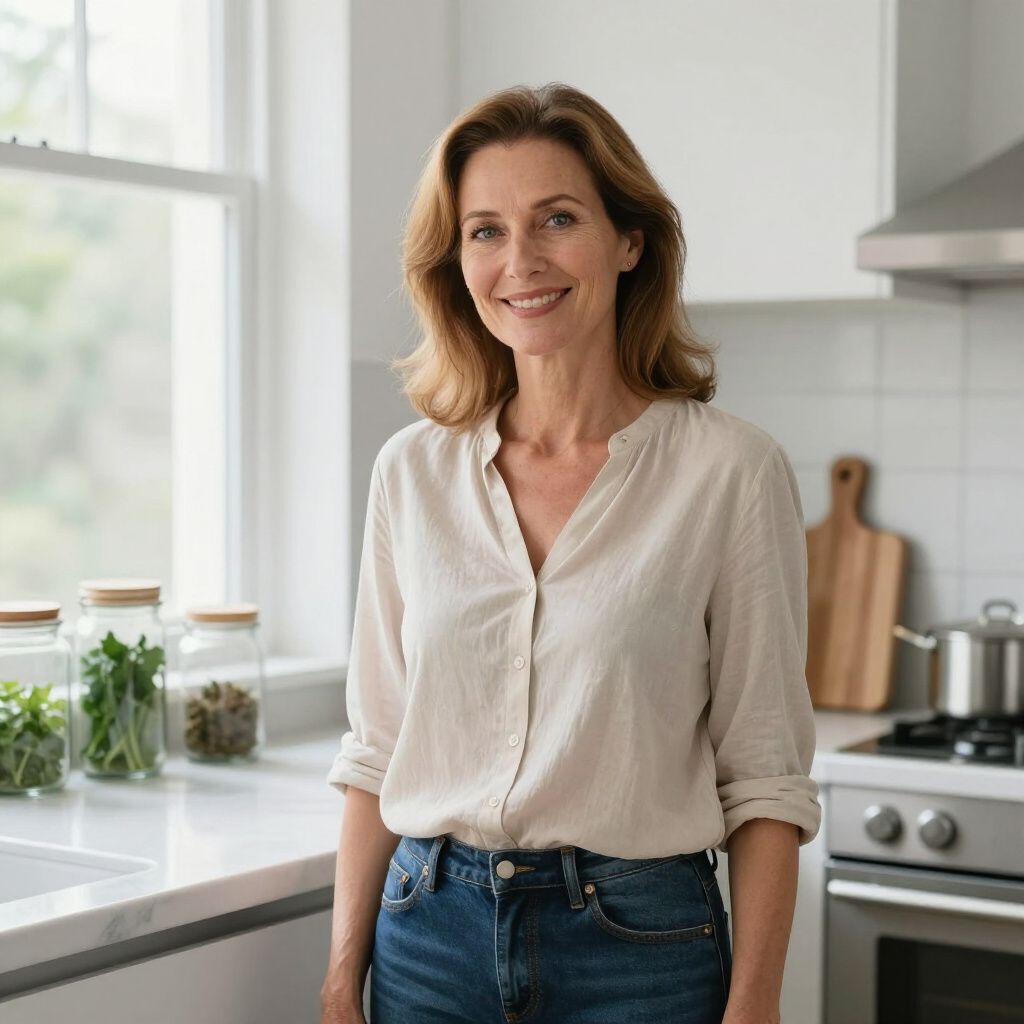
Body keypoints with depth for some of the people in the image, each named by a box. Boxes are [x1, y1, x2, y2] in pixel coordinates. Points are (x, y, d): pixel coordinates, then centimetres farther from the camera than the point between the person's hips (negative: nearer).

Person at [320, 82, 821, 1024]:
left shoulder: (732, 470, -9)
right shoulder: (412, 471, 1)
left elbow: (765, 778, -7)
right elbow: (377, 750, 7)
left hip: (638, 945, -3)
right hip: (431, 936, 3)